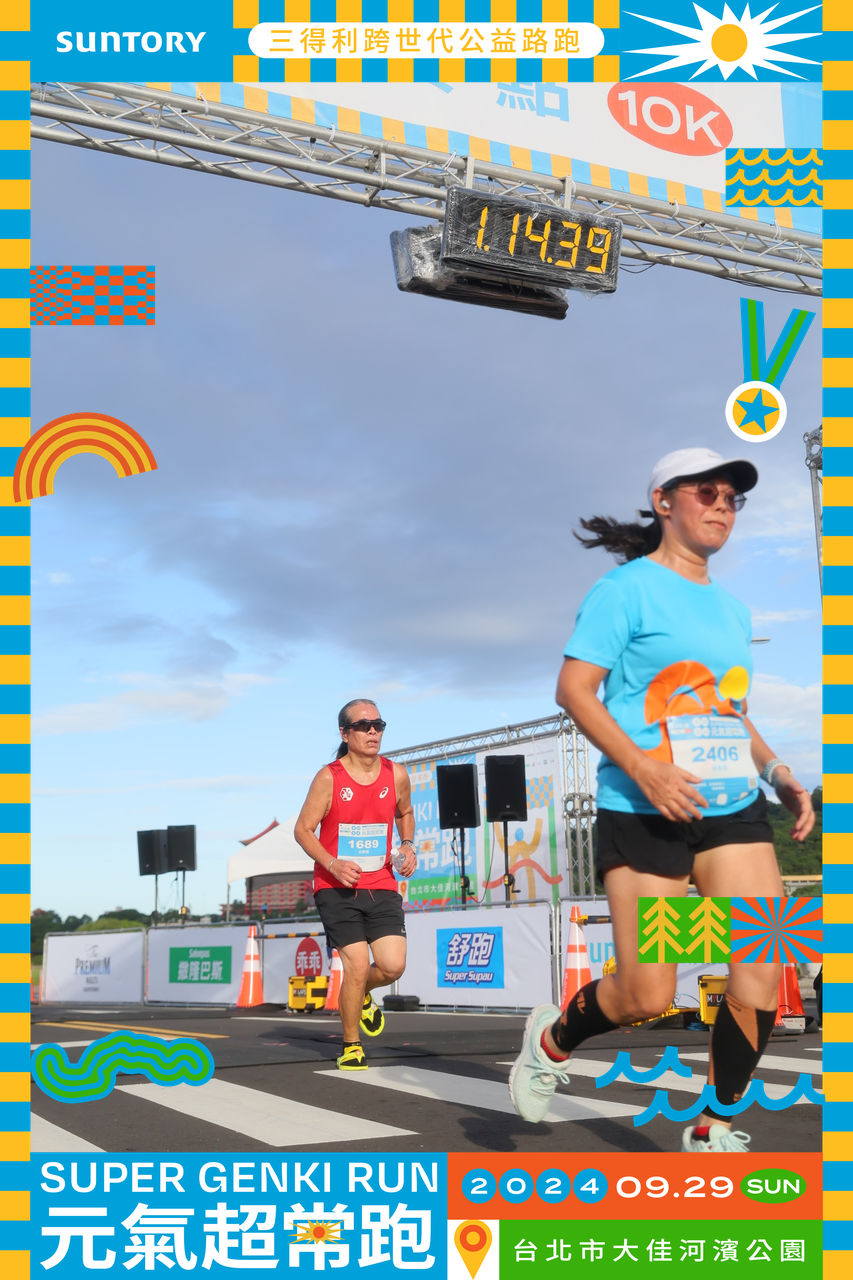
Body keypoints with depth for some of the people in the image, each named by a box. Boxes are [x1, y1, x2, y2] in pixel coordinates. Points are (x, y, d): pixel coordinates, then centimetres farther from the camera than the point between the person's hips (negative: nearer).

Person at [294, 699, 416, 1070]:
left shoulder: (396, 775, 2)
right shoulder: (329, 778, -8)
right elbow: (303, 829, -3)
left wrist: (408, 846, 3)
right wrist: (333, 863, -18)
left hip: (381, 886, 3)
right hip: (336, 888, -3)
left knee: (393, 965, -8)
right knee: (357, 967, -10)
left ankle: (362, 995, 29)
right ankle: (351, 1046, 13)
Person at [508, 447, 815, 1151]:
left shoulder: (732, 608, 18)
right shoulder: (627, 588, -4)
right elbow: (574, 688, -11)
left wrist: (779, 773, 9)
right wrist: (641, 764, -22)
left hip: (734, 808, 7)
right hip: (645, 813, -6)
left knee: (763, 970, -6)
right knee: (647, 996, -6)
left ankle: (715, 1129, 12)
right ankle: (552, 1037, 27)